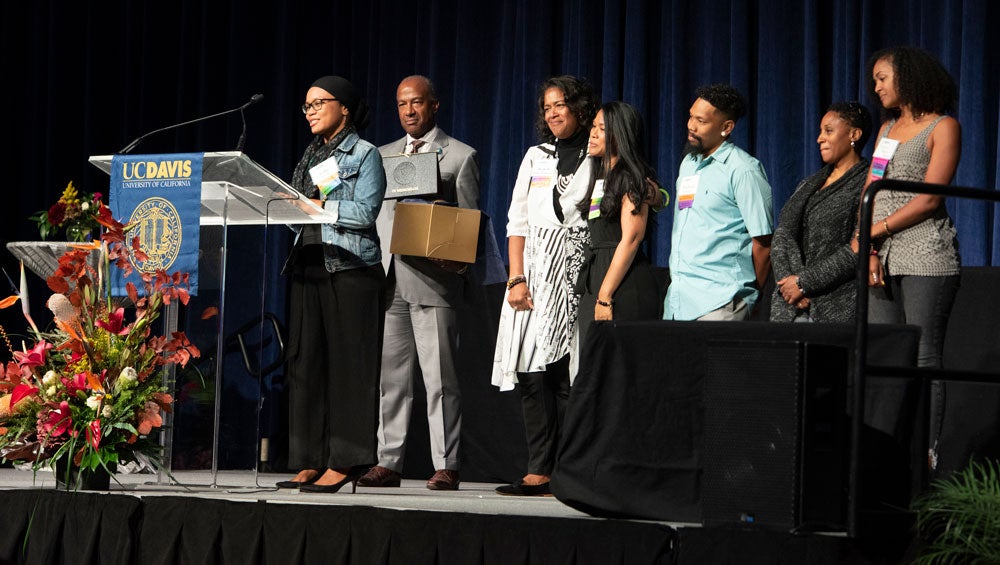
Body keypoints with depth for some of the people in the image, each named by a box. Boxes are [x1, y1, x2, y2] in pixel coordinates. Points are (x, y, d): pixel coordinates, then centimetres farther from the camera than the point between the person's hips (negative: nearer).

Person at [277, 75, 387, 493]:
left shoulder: (365, 154, 0)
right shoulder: (311, 155, 21)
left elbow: (365, 212, -11)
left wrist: (316, 205, -10)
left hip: (351, 269, -7)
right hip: (309, 266, 7)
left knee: (347, 363, -7)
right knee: (306, 362, 3)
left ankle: (345, 461, -5)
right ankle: (312, 461, 6)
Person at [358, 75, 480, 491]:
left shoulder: (460, 157, 6)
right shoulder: (383, 156, 20)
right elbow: (374, 214, 18)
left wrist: (455, 262, -14)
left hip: (433, 279, -5)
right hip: (389, 280, 5)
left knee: (440, 377, -5)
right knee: (390, 376, 5)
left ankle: (446, 466, -2)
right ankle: (387, 464, 9)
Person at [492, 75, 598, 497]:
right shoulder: (536, 157, 17)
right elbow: (517, 222, 13)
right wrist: (517, 279, 1)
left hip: (577, 273, -4)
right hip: (535, 273, 4)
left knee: (568, 376, -9)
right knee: (533, 375, -3)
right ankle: (538, 472, -3)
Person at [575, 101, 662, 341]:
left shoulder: (631, 179, -6)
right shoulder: (600, 178, 20)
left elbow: (631, 239, -14)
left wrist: (605, 297, -18)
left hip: (623, 287, -8)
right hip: (594, 281, 9)